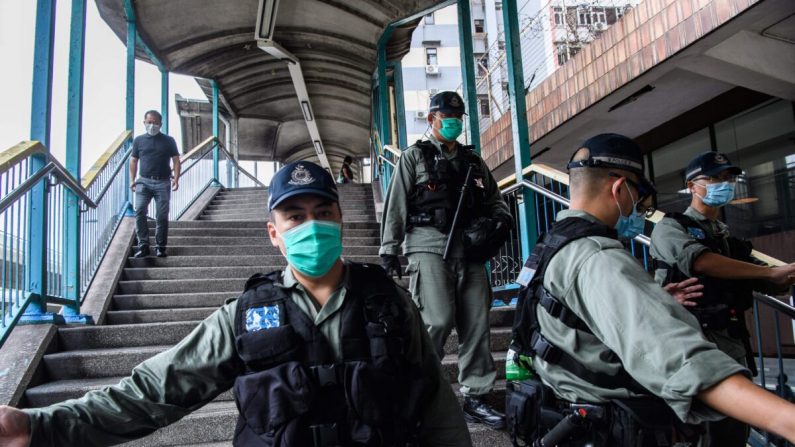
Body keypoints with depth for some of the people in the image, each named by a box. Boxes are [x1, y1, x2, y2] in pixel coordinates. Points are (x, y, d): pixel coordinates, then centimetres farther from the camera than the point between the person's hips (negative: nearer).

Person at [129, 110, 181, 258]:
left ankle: (161, 247, 10)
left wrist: (176, 178, -8)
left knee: (162, 216, 0)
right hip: (144, 181, 1)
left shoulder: (168, 141, 7)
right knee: (139, 211, -14)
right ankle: (143, 245, -6)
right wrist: (132, 180, 5)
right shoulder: (139, 140, 11)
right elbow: (134, 160, 15)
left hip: (163, 183, -1)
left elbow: (176, 160, 5)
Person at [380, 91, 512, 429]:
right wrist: (389, 249, -5)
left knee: (476, 324, 2)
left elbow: (495, 200, 23)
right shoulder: (415, 157, 10)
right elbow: (396, 205, 3)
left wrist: (500, 218, 0)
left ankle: (475, 398, 12)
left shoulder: (473, 162, 22)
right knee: (438, 320, -14)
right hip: (429, 245, -4)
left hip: (469, 249, 5)